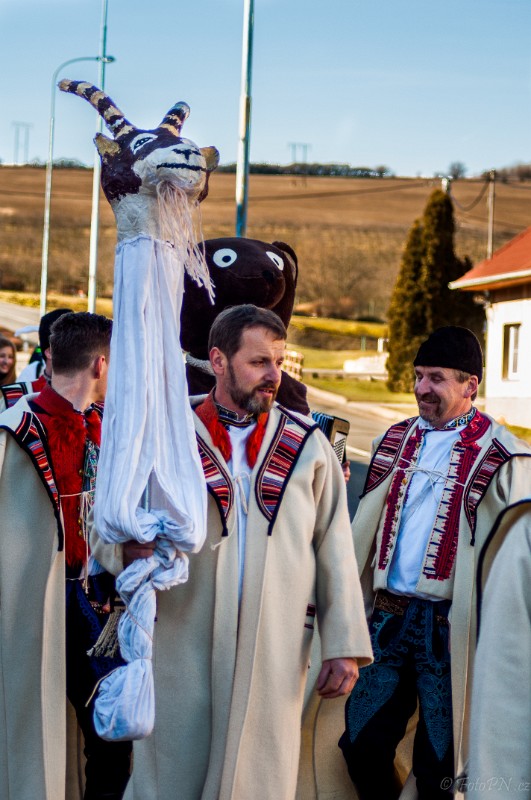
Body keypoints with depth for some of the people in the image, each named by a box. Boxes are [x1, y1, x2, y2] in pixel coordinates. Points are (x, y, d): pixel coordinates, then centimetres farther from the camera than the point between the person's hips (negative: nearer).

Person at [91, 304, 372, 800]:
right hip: (181, 647, -1)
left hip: (275, 655, 1)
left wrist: (344, 645, 1)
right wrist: (136, 548, -19)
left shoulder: (307, 446, 5)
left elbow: (334, 549, 5)